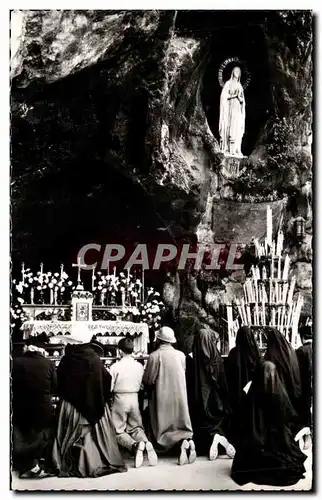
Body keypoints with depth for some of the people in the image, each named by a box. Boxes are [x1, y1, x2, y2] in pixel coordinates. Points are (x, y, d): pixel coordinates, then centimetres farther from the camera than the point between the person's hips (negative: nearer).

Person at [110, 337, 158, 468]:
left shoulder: (115, 367, -13)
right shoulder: (139, 366, -1)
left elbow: (109, 388, -9)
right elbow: (141, 385, 8)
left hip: (120, 399, -4)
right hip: (134, 398, 4)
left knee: (119, 431, 5)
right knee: (136, 427, 15)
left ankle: (134, 445, -25)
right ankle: (146, 442, -18)